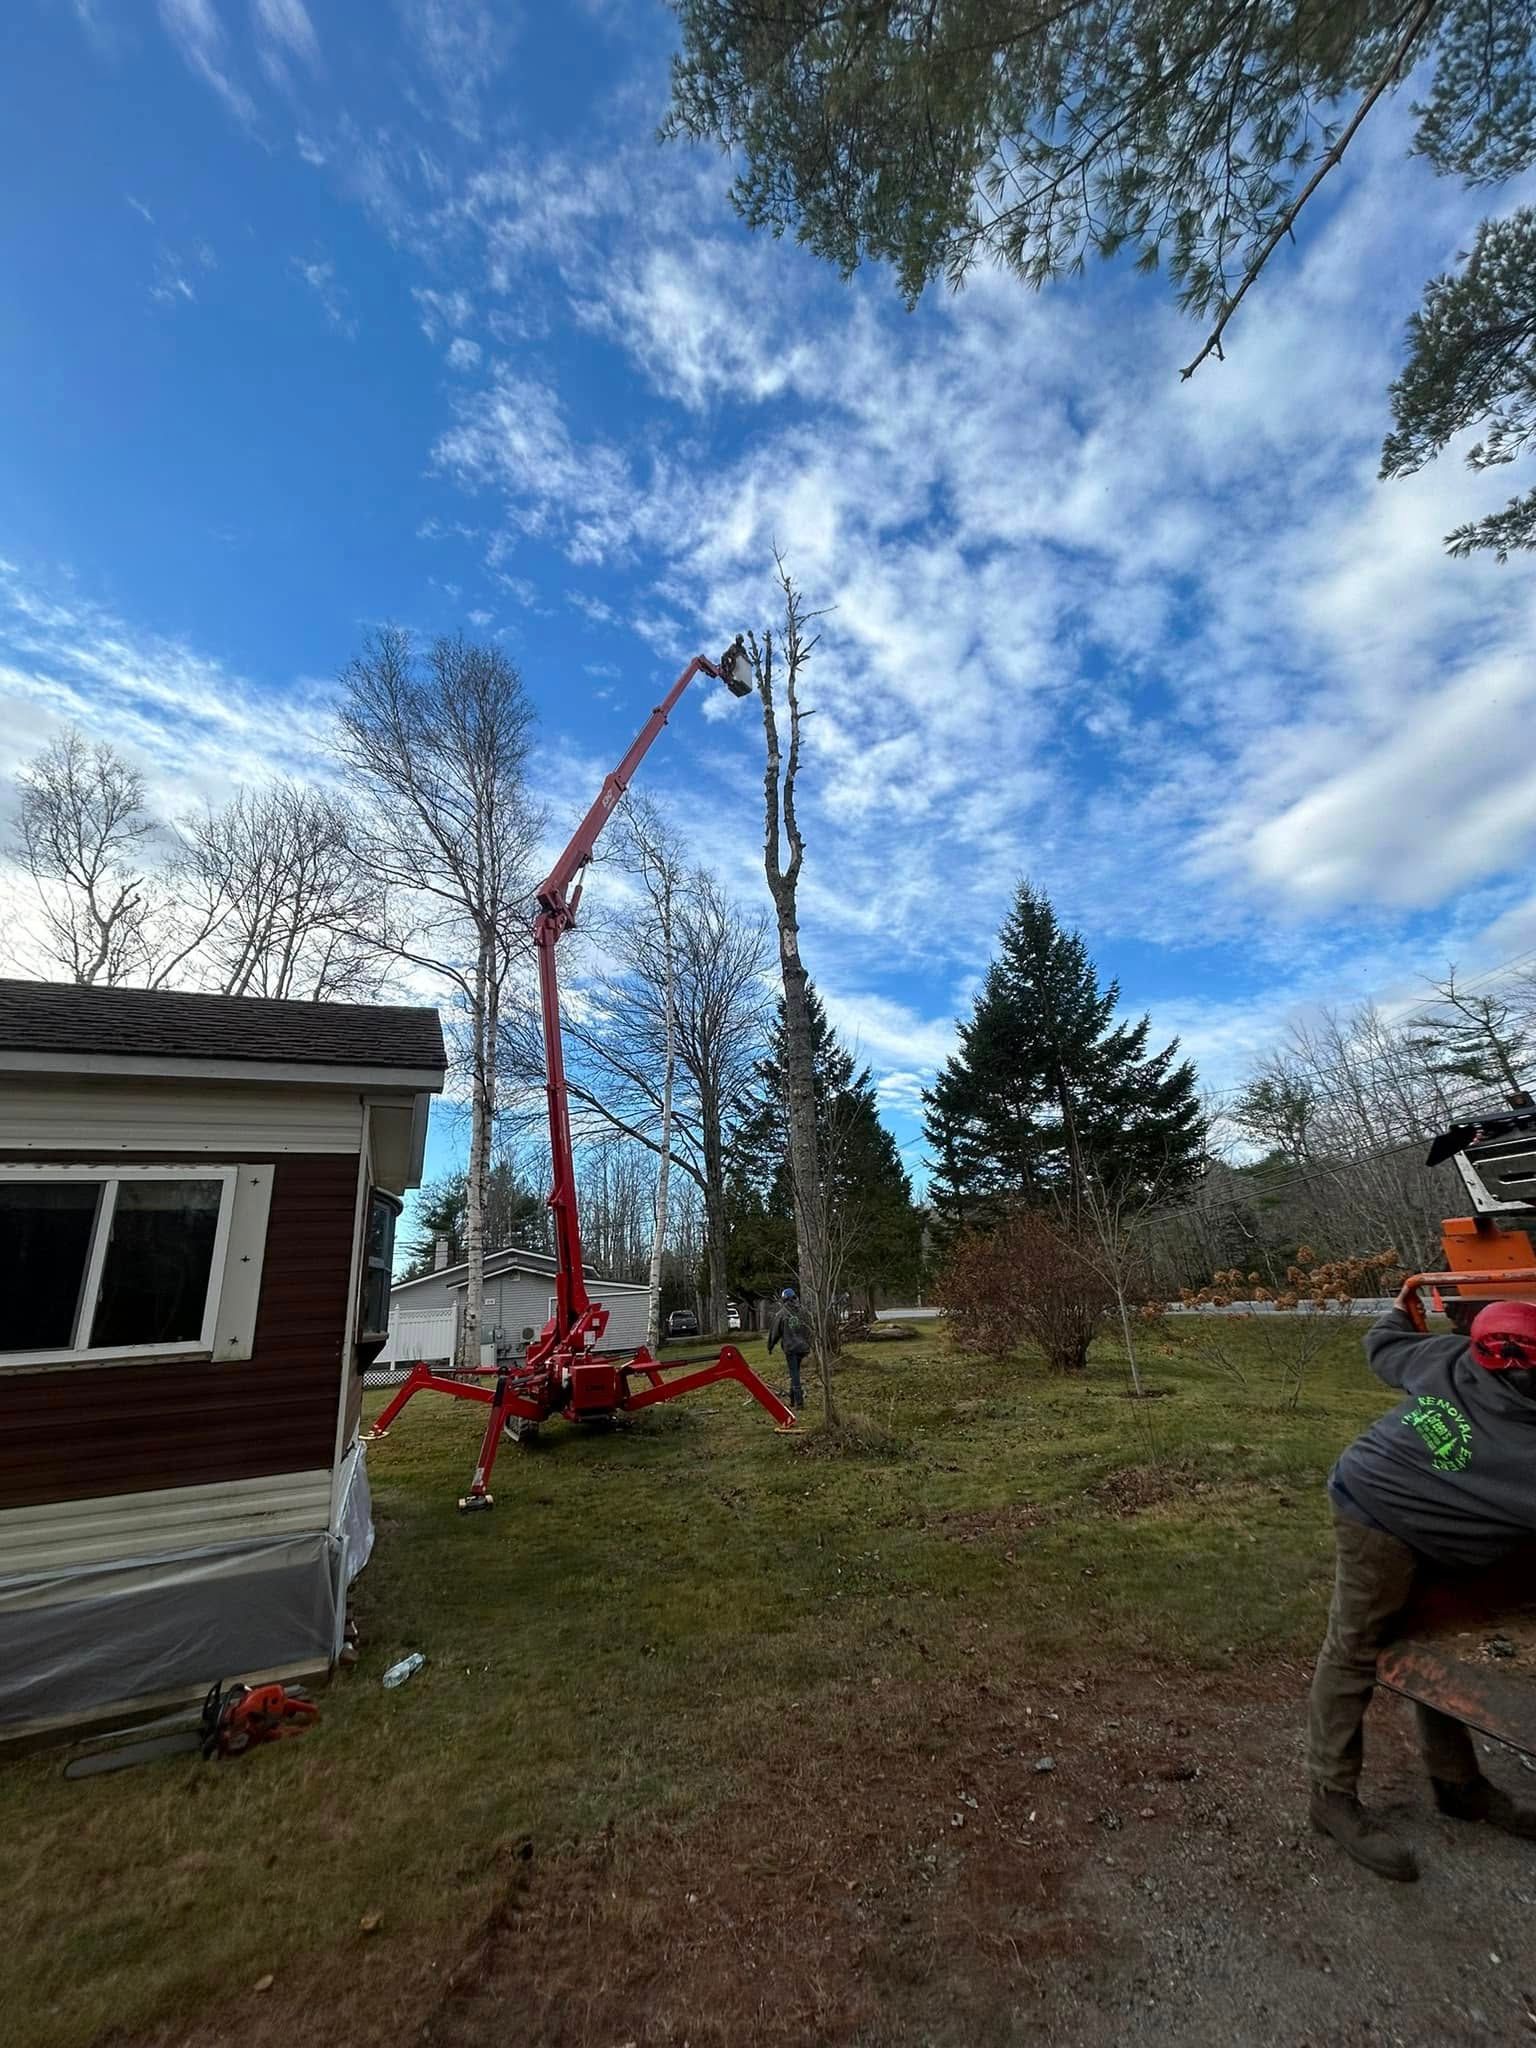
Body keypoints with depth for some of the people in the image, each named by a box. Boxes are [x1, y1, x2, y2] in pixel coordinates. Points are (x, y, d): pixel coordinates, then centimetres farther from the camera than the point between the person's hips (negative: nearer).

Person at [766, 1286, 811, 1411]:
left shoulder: (781, 1313, -6)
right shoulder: (802, 1311, 3)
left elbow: (774, 1331, 2)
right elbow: (808, 1330, 7)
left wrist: (770, 1345, 16)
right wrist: (808, 1346, 18)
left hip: (790, 1347, -4)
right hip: (802, 1347, 4)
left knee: (794, 1374, 0)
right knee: (795, 1372, 17)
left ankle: (799, 1401, -4)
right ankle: (793, 1399, 22)